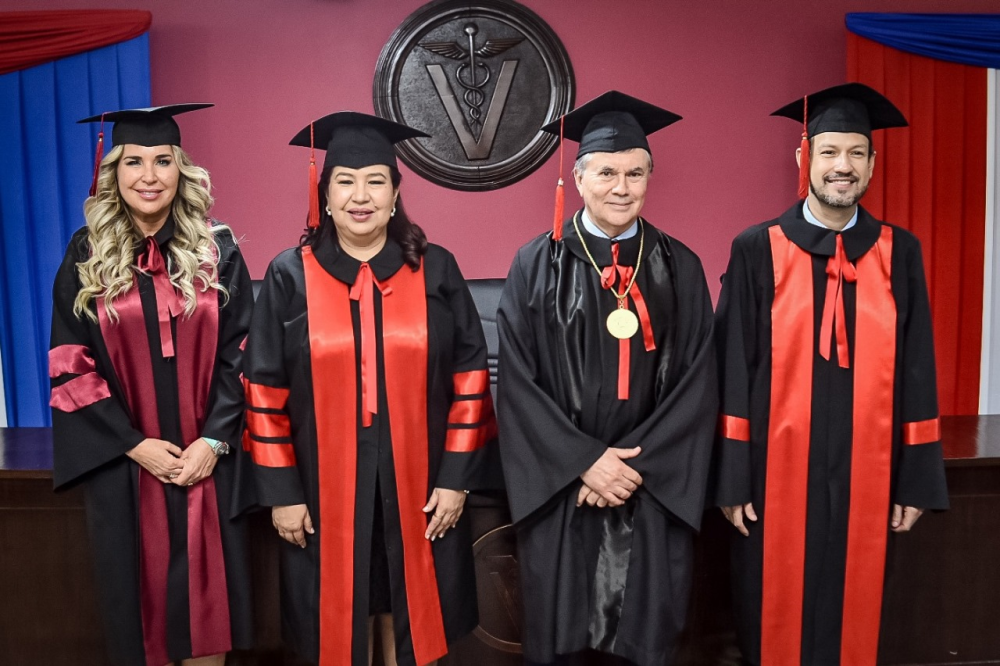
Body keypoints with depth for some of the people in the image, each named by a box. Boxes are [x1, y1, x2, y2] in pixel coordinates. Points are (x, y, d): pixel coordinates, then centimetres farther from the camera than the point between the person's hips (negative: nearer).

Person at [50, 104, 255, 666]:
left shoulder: (217, 251, 1)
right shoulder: (86, 257, 2)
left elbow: (240, 356, -1)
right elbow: (71, 368, -1)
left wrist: (213, 441, -11)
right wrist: (135, 445, -10)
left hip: (207, 461, 0)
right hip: (123, 465, 0)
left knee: (206, 597, 6)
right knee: (141, 595, 10)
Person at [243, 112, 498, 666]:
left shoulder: (435, 271, -1)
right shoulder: (290, 276, -2)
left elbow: (470, 377, -1)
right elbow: (265, 391, -1)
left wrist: (457, 476, -5)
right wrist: (281, 491, -4)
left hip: (418, 487, 1)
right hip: (324, 490, 0)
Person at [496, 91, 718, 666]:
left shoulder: (680, 268, 3)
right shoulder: (537, 265, -1)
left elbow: (697, 382, -1)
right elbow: (518, 382, -5)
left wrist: (636, 463, -10)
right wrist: (585, 461, -12)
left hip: (654, 487, 1)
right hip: (560, 484, -1)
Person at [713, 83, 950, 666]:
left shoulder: (899, 253, 5)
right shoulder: (758, 251, -3)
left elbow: (917, 372, 6)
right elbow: (733, 371, -4)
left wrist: (915, 481, 3)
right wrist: (732, 479, -7)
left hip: (866, 478, 2)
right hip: (778, 476, -2)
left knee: (853, 619, 14)